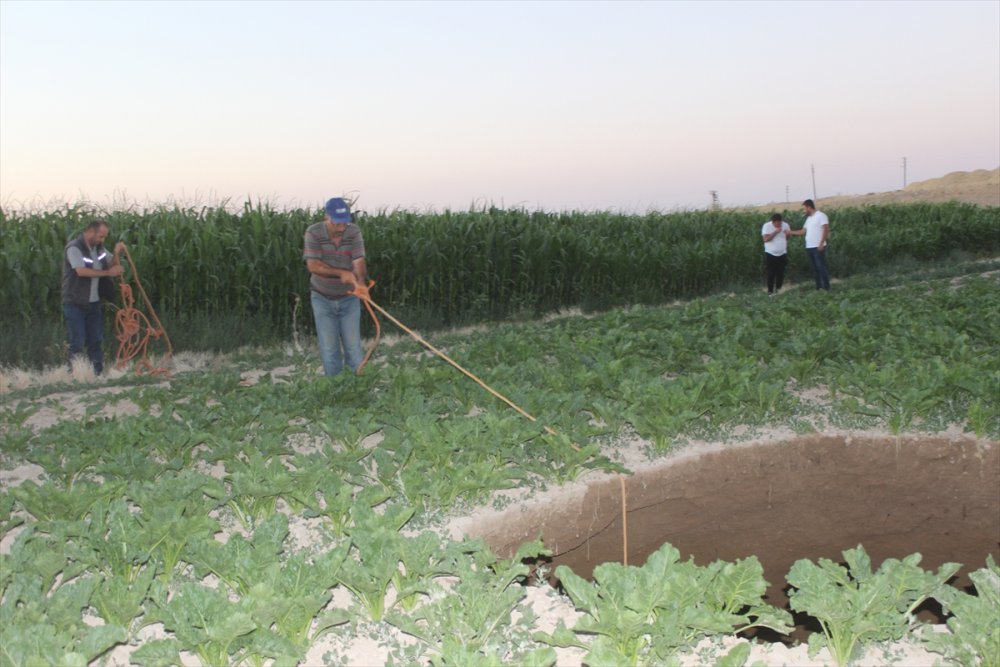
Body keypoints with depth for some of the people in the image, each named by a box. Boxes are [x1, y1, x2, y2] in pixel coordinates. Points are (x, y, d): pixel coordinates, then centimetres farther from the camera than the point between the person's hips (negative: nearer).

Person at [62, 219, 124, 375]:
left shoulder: (98, 248, 9)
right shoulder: (74, 248, -13)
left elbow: (113, 265, 16)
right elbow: (82, 271, -25)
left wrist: (116, 253, -4)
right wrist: (107, 273, -21)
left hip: (94, 303, 7)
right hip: (75, 304, -7)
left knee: (96, 340, 9)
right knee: (78, 343, -5)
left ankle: (99, 372, 15)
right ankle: (72, 374, 3)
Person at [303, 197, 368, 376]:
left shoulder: (354, 232, -11)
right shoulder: (314, 233, -14)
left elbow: (359, 261, -20)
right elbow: (313, 265, -20)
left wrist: (360, 282, -41)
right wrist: (341, 273, -32)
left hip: (349, 298, 1)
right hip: (322, 299, -1)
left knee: (353, 346, 2)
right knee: (329, 348, 3)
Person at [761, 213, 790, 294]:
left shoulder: (785, 225, -1)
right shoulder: (767, 226, -11)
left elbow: (789, 238, 10)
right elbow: (766, 239, -19)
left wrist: (788, 234, -14)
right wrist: (775, 232, -25)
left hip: (782, 254, 3)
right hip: (770, 254, -3)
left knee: (781, 273, 4)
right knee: (771, 273, -3)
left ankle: (778, 289, 17)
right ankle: (770, 291, 5)